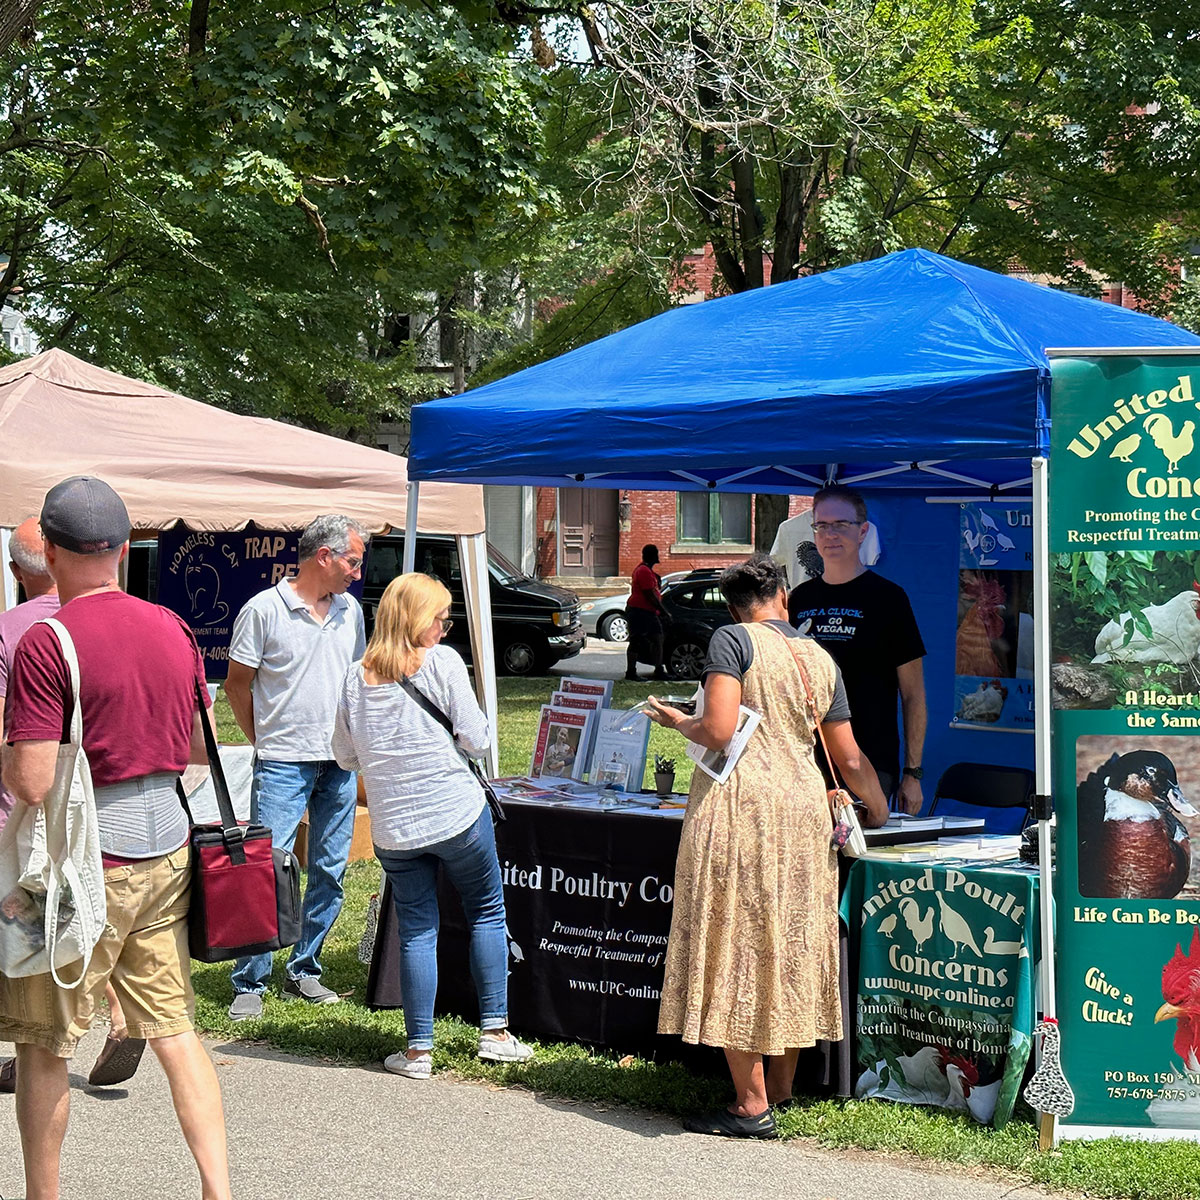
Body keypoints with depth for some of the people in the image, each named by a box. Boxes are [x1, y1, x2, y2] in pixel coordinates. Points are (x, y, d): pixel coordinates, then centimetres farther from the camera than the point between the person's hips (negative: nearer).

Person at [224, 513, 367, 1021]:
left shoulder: (350, 611, 11)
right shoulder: (264, 609, -6)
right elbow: (237, 684, 0)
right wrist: (266, 742, 4)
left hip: (340, 763, 6)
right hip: (283, 764, -6)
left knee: (330, 872, 7)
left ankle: (303, 971, 19)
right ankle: (250, 984, -2)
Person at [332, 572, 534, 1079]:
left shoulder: (357, 677, 2)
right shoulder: (441, 663, -9)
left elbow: (345, 756, 10)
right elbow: (475, 740, -9)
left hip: (393, 826, 3)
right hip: (457, 816, -3)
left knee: (416, 932, 9)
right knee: (487, 913, 15)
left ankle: (418, 1050, 9)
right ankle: (494, 1031, 16)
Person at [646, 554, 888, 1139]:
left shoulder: (733, 640, -5)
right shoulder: (820, 659, 12)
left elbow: (718, 730, -16)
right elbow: (850, 761, 15)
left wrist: (679, 722, 5)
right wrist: (878, 806, 32)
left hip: (740, 801, -6)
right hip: (803, 805, 6)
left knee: (736, 943, -3)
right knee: (792, 944, 14)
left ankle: (751, 1105, -3)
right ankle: (782, 1085, 24)